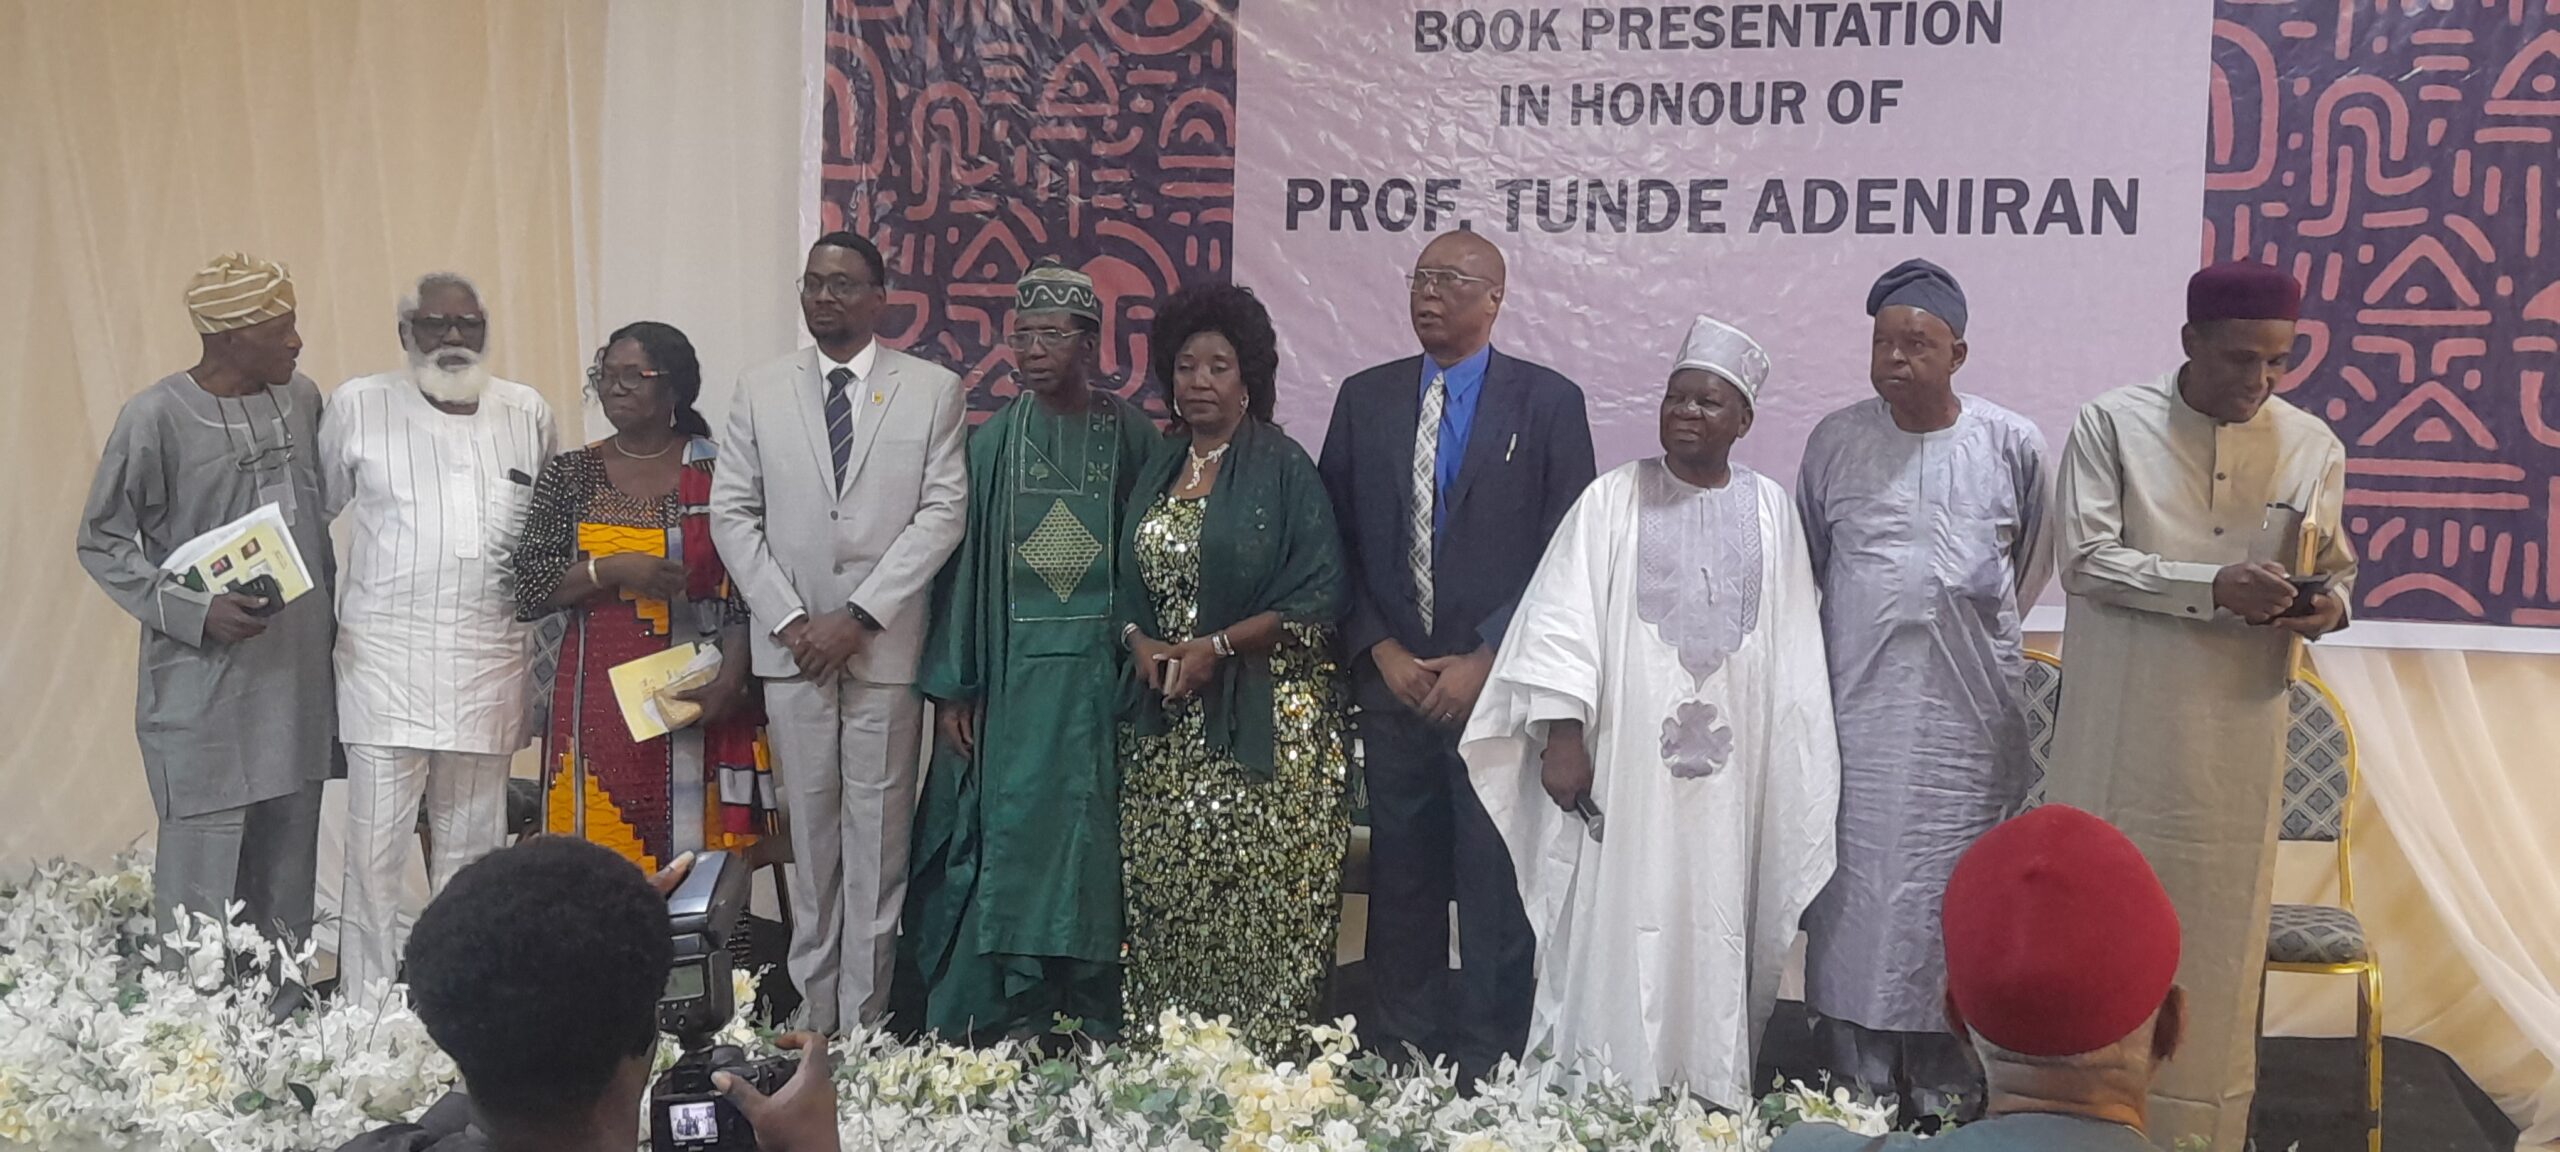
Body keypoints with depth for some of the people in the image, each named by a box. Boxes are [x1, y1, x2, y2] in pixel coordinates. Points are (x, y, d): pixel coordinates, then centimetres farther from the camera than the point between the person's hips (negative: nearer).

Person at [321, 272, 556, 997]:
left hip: (490, 663, 3)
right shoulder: (358, 406, 2)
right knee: (375, 849, -4)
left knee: (471, 846, 9)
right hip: (386, 658, -3)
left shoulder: (527, 414, 11)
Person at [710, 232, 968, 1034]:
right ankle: (812, 1015, 13)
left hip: (886, 647, -2)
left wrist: (858, 618, -11)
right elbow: (732, 514, 6)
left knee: (877, 835, 0)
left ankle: (863, 1021, 6)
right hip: (791, 645, 2)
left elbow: (942, 513, -4)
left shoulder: (933, 390, 3)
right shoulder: (759, 391, 10)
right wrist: (789, 619, -5)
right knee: (808, 831, 6)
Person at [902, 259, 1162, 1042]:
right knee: (1012, 837, 1)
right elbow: (963, 562, 4)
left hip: (1102, 673, -1)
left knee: (1093, 839, 2)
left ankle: (1095, 1021, 11)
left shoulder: (1131, 436, 2)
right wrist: (951, 686, 0)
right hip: (1013, 673, 1)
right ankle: (1011, 1021, 10)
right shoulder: (994, 441, 5)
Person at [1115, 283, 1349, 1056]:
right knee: (1166, 898, 4)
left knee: (1262, 904, -7)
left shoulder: (1284, 469, -3)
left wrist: (1218, 647, -15)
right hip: (1166, 727, 5)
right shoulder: (1157, 473, 15)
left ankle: (1267, 1061, 1)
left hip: (1264, 724, -5)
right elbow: (1128, 586, 19)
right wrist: (1140, 642, -3)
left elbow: (1319, 596, -9)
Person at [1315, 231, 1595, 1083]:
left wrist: (1485, 661, -10)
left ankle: (1488, 1068, 11)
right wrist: (1382, 652, -2)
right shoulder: (1365, 398, 10)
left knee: (1494, 883, 1)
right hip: (1392, 681, 3)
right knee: (1401, 878, 8)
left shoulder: (1548, 402, 0)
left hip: (1498, 683, -3)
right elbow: (1337, 541, 9)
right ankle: (1402, 1054, 19)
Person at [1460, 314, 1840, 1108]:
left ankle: (1709, 1093, 16)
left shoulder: (1770, 510, 8)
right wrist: (1561, 733, -13)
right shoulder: (1612, 500, 1)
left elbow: (1793, 642, 8)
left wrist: (1800, 763, 5)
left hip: (1731, 769, 2)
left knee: (1714, 934, 6)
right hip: (1626, 760, -2)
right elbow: (1562, 621, -4)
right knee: (1617, 930, 0)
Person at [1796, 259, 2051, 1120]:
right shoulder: (1836, 440, 1)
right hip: (1860, 704, 1)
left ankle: (1946, 1086, 15)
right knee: (1859, 889, 3)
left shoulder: (2011, 444, 0)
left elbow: (2034, 557, 15)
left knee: (1954, 887, 5)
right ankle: (1859, 1087, 12)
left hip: (1969, 709, 0)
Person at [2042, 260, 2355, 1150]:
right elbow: (2086, 559, -11)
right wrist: (2214, 587, -23)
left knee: (2217, 928, 8)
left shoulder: (2312, 444, 5)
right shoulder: (2113, 424, -4)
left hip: (2237, 737, 3)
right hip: (2122, 730, -2)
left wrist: (2330, 605, -11)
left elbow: (2334, 566, 13)